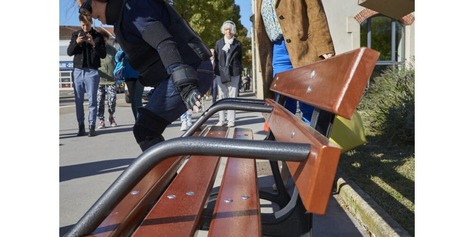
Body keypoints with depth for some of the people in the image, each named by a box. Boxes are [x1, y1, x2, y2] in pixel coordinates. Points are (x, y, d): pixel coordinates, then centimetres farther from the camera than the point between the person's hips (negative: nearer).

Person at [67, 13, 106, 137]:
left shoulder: (98, 36, 6)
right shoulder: (75, 34, 13)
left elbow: (103, 54, 0)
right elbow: (69, 52, 8)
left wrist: (93, 44, -15)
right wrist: (76, 42, -9)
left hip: (92, 71, -2)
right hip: (77, 71, 3)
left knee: (92, 100, -4)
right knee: (78, 100, 2)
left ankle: (92, 127, -1)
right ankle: (81, 127, 6)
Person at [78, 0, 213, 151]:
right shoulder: (124, 13, 21)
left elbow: (165, 44, -25)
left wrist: (185, 84, -37)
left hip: (191, 72, -10)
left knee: (144, 131, -12)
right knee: (149, 130, 14)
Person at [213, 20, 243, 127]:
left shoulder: (237, 44, 6)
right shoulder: (218, 43, 10)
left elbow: (240, 59, 8)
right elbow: (216, 58, 9)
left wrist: (239, 72, 2)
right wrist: (216, 71, 1)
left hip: (234, 73, -1)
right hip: (221, 73, 2)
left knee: (232, 96, -1)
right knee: (222, 96, 3)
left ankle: (231, 120, 3)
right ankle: (221, 119, 8)